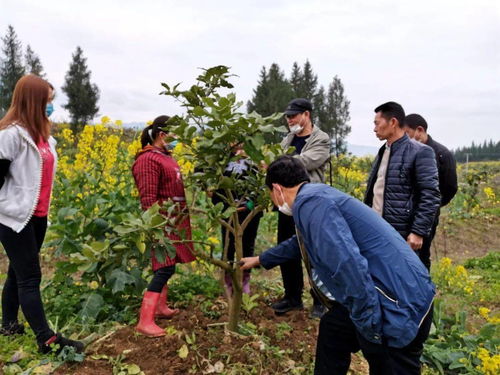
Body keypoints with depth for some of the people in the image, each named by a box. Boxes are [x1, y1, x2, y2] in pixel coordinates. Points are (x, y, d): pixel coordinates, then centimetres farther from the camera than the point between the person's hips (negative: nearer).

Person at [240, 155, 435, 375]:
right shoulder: (315, 196, 14)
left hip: (400, 304, -10)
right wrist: (261, 260, 47)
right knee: (332, 329, 23)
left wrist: (371, 329, -20)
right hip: (386, 295, 10)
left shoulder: (311, 202, -18)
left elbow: (349, 265, -30)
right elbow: (302, 243, 34)